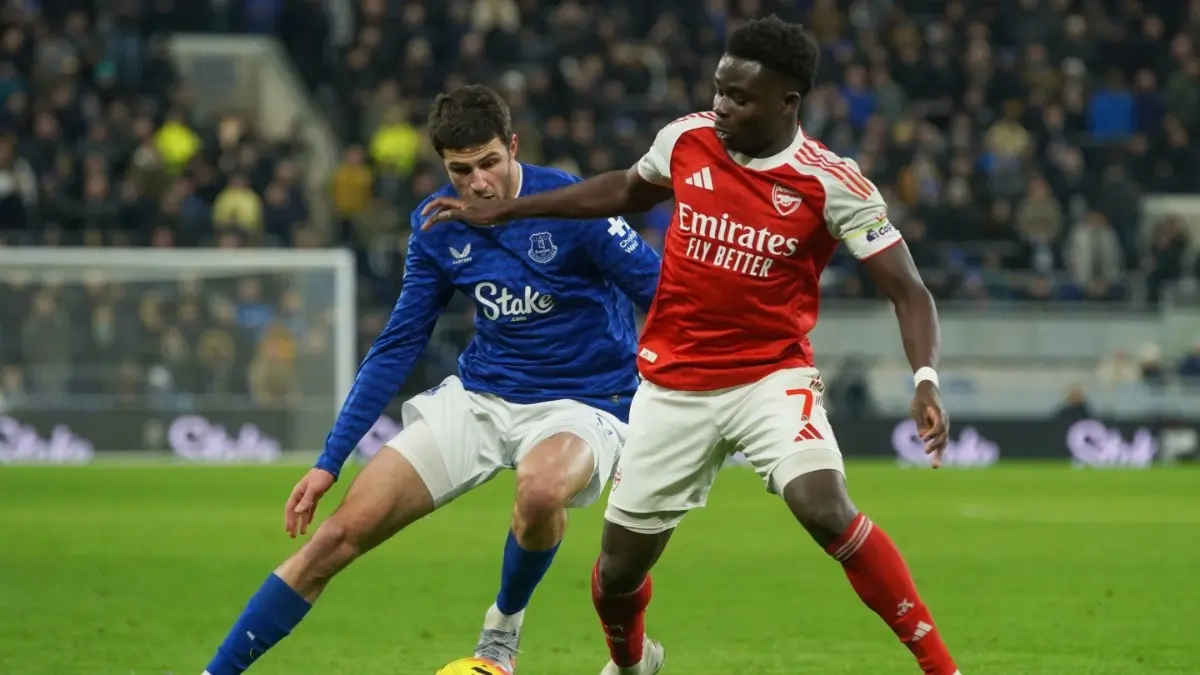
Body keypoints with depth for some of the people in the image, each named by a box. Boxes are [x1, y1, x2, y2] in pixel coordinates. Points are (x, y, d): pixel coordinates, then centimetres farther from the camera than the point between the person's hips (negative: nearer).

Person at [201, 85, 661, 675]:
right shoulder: (437, 226, -1)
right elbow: (396, 348, 8)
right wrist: (328, 463, 7)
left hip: (583, 402, -4)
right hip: (479, 399, 5)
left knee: (541, 489, -40)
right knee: (343, 532, -7)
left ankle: (504, 627, -9)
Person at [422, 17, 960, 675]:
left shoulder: (831, 183, -14)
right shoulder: (688, 139, -4)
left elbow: (908, 290, -12)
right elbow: (626, 189, 18)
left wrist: (926, 379, -29)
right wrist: (502, 210, 20)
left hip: (770, 377, -4)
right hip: (673, 385, 4)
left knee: (826, 511, -30)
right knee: (619, 571, 8)